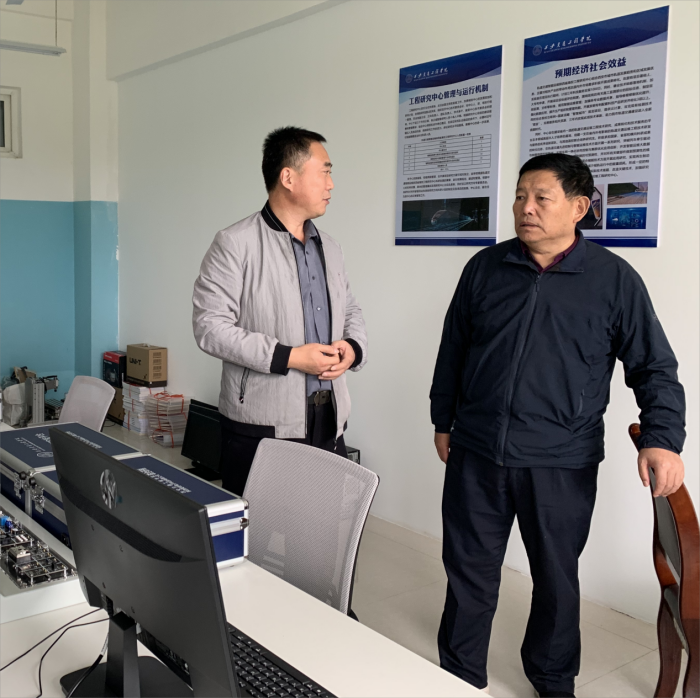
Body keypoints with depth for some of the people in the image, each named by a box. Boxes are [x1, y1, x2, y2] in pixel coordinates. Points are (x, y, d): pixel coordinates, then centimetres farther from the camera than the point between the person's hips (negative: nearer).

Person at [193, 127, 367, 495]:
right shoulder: (236, 243, -8)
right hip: (262, 423, -6)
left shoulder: (329, 247, 15)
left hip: (328, 421, 6)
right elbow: (210, 325, -14)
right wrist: (288, 357, -18)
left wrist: (353, 347, 0)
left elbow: (350, 310, 24)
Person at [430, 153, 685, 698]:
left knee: (556, 578, 15)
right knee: (469, 571, 13)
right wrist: (443, 420, 15)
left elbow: (654, 367, -1)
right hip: (476, 454, 2)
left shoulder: (615, 279, -5)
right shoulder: (485, 268, 2)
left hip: (561, 465, -2)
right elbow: (453, 349, 11)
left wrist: (662, 438, -14)